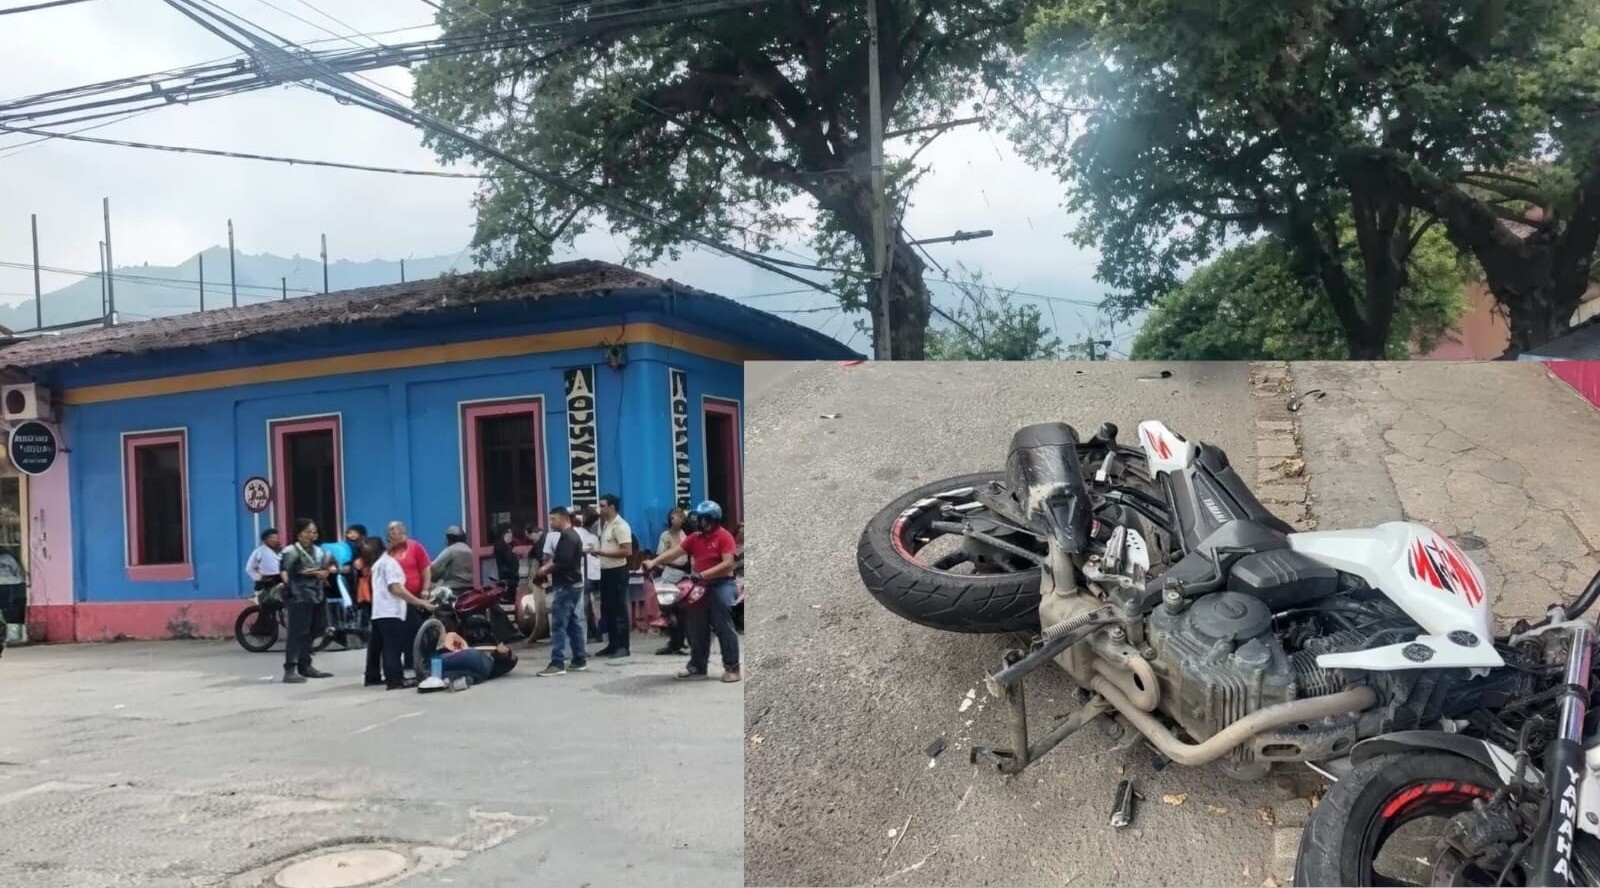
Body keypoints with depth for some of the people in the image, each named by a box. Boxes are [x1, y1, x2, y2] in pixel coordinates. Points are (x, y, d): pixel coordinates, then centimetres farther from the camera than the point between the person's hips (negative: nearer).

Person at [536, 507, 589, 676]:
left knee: (558, 625, -10)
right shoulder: (572, 535, 18)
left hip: (565, 586, -11)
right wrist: (550, 565, 3)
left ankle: (557, 664, -12)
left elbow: (563, 563, -23)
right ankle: (580, 660, 16)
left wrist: (546, 570, -10)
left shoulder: (566, 536, -15)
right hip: (572, 584, 11)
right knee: (572, 622, 13)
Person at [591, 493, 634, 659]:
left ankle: (623, 646, 1)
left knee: (620, 610, -4)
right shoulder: (605, 524, 14)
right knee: (607, 610, 12)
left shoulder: (620, 526, -14)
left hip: (617, 571, -9)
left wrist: (601, 552, -20)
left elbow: (627, 551, -22)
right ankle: (612, 644, 20)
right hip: (606, 571, 9)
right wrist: (597, 551, 5)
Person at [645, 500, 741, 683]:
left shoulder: (724, 537, -10)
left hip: (721, 586, -7)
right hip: (700, 586, 7)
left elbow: (728, 564, -20)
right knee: (697, 629, 10)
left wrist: (703, 574, -25)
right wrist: (654, 562, -11)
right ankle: (697, 667, 19)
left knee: (724, 628, -6)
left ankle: (732, 668, 1)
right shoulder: (694, 537, 10)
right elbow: (674, 552, 3)